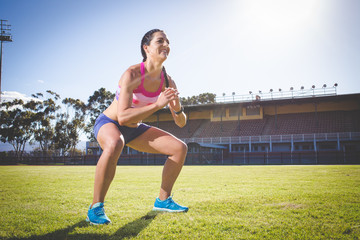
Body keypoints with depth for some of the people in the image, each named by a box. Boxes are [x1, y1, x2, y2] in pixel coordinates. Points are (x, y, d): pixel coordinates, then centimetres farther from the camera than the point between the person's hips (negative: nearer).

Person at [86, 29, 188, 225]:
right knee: (114, 145, -42)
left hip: (135, 129, 6)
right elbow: (122, 116, -34)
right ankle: (95, 208, -24)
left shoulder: (167, 81, -8)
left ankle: (163, 200, 11)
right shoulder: (132, 74, -25)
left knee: (180, 148, -4)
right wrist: (157, 105, -38)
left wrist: (177, 107, -27)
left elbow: (181, 123, -4)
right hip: (109, 123, -6)